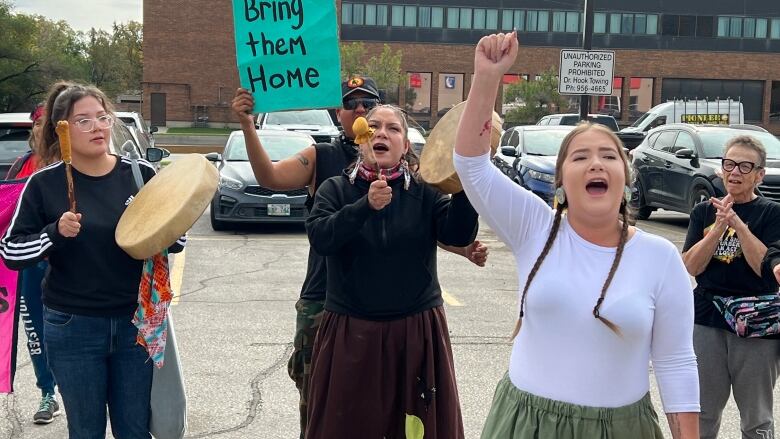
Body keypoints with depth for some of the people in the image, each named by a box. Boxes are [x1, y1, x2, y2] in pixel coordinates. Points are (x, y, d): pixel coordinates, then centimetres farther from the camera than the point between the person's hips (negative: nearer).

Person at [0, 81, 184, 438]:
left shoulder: (142, 174, 0)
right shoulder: (44, 184, -5)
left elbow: (177, 240, 6)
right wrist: (55, 233, -19)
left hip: (137, 323, 2)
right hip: (72, 328, -1)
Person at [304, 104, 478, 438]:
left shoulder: (425, 192, 1)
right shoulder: (335, 190, 1)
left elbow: (459, 236, -12)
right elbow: (320, 238, -15)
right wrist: (365, 205, -29)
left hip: (416, 331, 0)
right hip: (350, 333, 0)